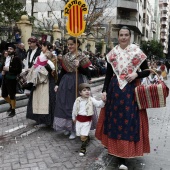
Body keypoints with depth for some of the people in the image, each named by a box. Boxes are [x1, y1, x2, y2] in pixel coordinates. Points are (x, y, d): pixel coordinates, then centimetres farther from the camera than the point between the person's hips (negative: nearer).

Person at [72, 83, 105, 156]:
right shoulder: (77, 100, -5)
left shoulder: (91, 99, -10)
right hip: (79, 120, 3)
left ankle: (83, 148, 14)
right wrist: (74, 118, 20)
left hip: (87, 121, -3)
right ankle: (87, 139, 48)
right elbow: (74, 110, 9)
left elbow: (98, 104, -24)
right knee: (80, 135, 16)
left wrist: (103, 100, -44)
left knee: (83, 136, -11)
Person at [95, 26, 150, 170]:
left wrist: (136, 74, -17)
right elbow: (108, 74, 9)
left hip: (131, 90, -3)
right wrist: (104, 91, 3)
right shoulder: (113, 53, 6)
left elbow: (147, 71, 2)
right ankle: (114, 147, 26)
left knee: (128, 119, -2)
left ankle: (123, 157, 4)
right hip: (115, 89, 3)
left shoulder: (137, 52, -1)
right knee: (115, 117, 8)